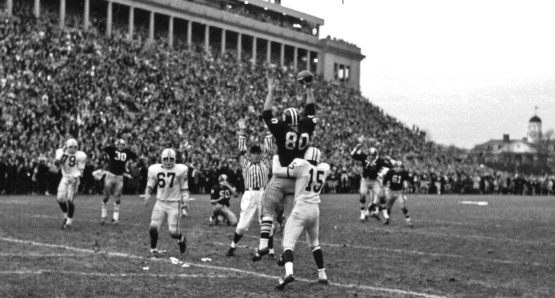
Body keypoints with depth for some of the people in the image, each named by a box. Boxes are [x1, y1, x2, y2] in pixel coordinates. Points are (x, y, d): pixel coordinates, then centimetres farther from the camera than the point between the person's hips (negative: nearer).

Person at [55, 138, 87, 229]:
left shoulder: (80, 155, -9)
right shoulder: (62, 152, 0)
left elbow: (80, 170, -6)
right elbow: (57, 163, -14)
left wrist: (75, 177, -22)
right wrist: (63, 152, -16)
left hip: (74, 179, -4)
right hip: (65, 178, 4)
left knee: (70, 200, -10)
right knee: (60, 198, -4)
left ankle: (69, 222, 2)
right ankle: (66, 216, 22)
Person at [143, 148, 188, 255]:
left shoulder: (180, 170, -5)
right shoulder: (155, 170, 0)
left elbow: (184, 188, 1)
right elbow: (150, 185, 12)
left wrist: (185, 203, -3)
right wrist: (147, 196, -2)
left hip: (174, 204, -2)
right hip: (160, 202, 2)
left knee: (173, 232, -7)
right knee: (153, 227, -10)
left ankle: (181, 239, 29)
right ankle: (153, 248, 15)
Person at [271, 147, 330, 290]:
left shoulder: (301, 166, -9)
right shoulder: (324, 169, 5)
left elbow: (277, 171, -7)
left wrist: (276, 158, 10)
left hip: (301, 208, -5)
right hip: (315, 209, 5)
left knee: (288, 243, -7)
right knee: (314, 243, 25)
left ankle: (289, 273, -30)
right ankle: (322, 275, 27)